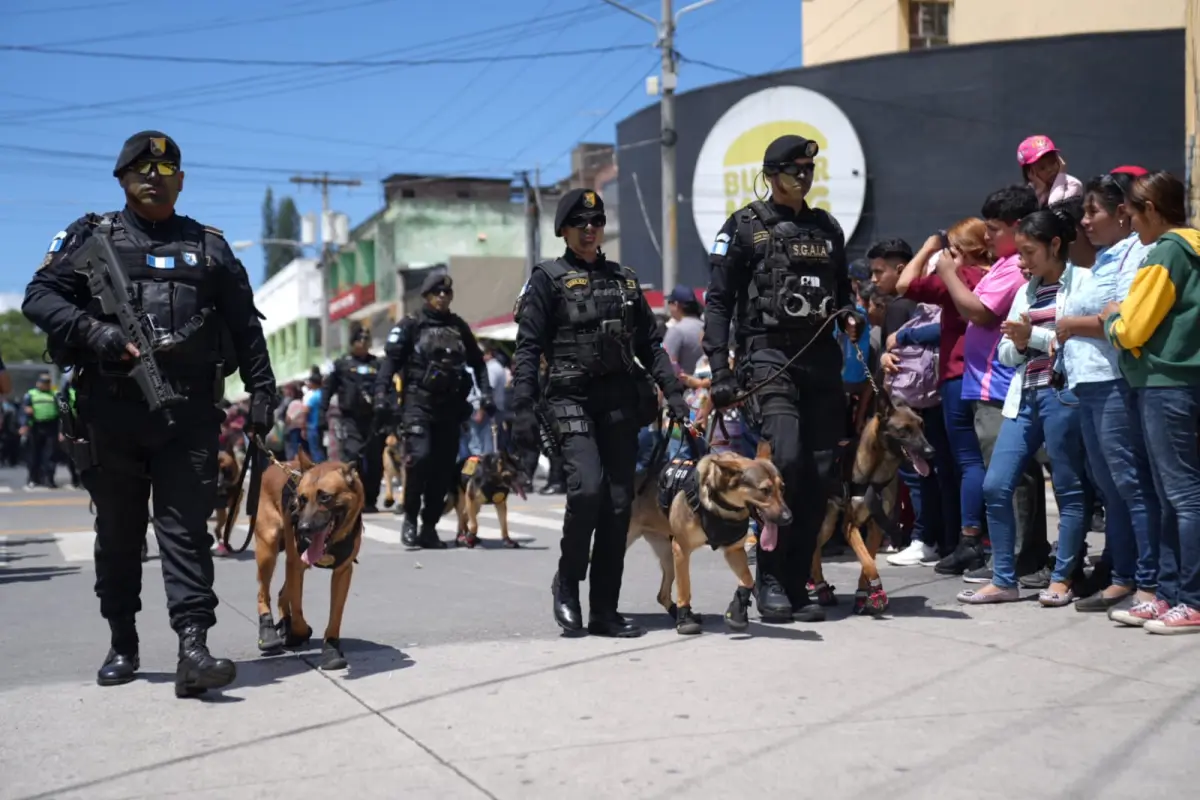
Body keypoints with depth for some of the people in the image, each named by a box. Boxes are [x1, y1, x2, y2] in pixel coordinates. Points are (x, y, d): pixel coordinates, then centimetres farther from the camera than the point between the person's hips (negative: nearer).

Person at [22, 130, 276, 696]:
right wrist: (92, 332, -14)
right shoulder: (92, 238, 11)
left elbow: (246, 327, 14)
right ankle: (122, 645, 20)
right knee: (118, 531, 8)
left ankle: (193, 648, -14)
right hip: (110, 410, 0)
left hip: (190, 411, 0)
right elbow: (40, 297, 3)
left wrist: (261, 390, 6)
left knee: (186, 527, -7)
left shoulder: (210, 247, 15)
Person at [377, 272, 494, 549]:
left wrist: (486, 392, 7)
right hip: (418, 402, -4)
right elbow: (391, 359, -3)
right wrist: (381, 393, -15)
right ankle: (410, 517, -2)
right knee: (419, 456, -21)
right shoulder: (411, 325, 2)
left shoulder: (459, 326, 14)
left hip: (449, 405, 4)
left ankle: (429, 527, 14)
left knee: (444, 467, 4)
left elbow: (477, 361, 19)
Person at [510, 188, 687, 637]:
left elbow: (650, 344, 19)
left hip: (620, 402, 4)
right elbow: (527, 348, -2)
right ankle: (567, 582, 4)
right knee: (587, 489, -22)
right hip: (572, 400, -4)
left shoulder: (624, 279, 17)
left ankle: (605, 612, 8)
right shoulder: (548, 279, 4)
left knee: (619, 503, 1)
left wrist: (672, 390, 6)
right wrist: (523, 409, -11)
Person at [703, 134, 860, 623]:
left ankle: (797, 584, 10)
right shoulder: (745, 227, 4)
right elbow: (718, 302, 0)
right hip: (768, 354, -5)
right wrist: (720, 371, -9)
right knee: (786, 458, -22)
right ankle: (770, 578, -8)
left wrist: (852, 317, 3)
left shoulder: (827, 228, 19)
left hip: (821, 358, 5)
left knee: (820, 473, 0)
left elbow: (842, 291, 27)